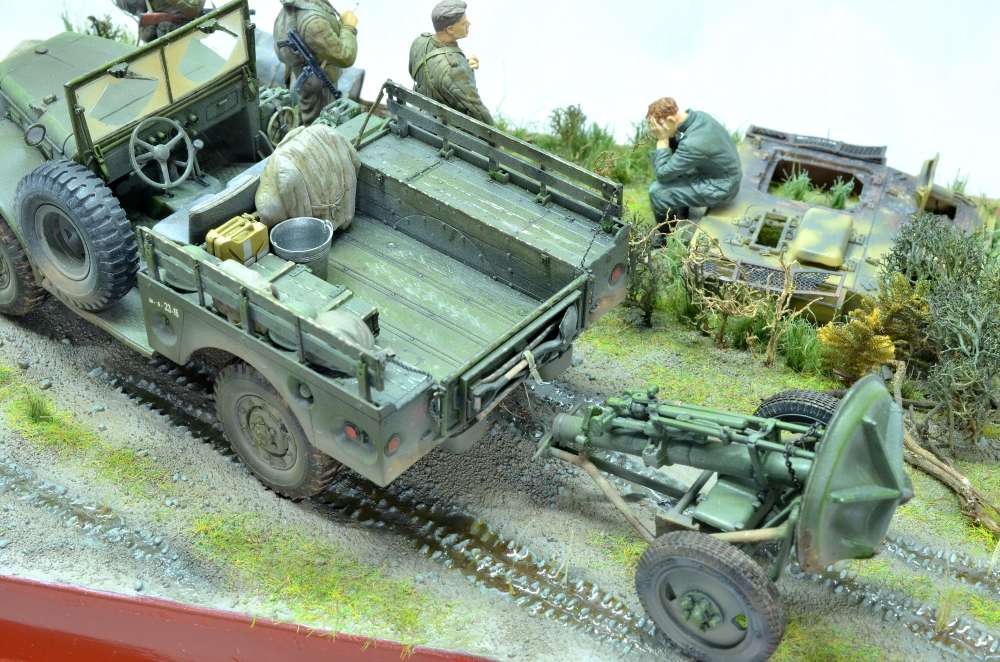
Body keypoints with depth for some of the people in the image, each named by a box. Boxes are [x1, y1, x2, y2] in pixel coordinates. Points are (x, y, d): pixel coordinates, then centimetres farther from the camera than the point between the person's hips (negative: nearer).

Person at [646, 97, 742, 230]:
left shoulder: (693, 142, -34)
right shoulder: (698, 116, -6)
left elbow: (662, 174, -24)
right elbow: (677, 149, 11)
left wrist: (662, 139, -22)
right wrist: (667, 138, -9)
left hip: (719, 189, -9)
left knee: (657, 191, -11)